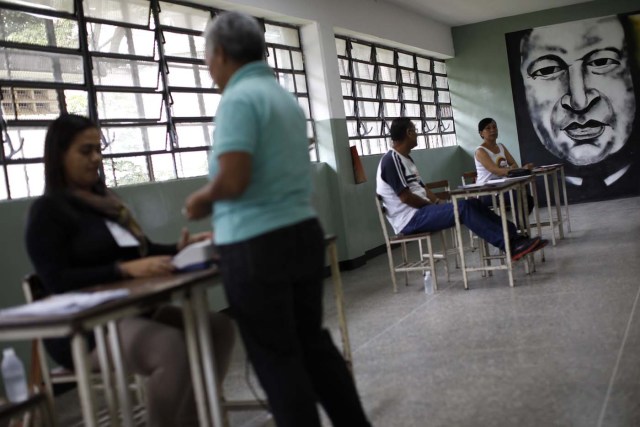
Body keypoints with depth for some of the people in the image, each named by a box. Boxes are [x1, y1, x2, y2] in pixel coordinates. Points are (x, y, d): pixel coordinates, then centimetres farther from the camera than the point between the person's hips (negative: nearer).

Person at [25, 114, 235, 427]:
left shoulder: (104, 200, 18)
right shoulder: (47, 210, -6)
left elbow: (139, 249, 16)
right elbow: (57, 281, -17)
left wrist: (178, 249, -5)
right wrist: (125, 269, -28)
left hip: (130, 312, 8)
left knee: (218, 326, -11)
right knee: (172, 348, -33)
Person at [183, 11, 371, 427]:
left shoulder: (239, 99, -13)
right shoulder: (285, 96, 14)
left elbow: (233, 179, -25)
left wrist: (203, 199, -4)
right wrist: (219, 207, 23)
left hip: (258, 247, -9)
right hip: (304, 233, 9)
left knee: (277, 358, 4)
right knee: (313, 343, 18)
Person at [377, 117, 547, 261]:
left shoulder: (405, 158, 19)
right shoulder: (392, 159, -14)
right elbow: (405, 197, -20)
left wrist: (438, 203, 4)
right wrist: (433, 205, -7)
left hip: (420, 211, 10)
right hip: (410, 220, -10)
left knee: (473, 203, 0)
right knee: (463, 207, -25)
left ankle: (514, 237, -6)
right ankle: (509, 246, -24)